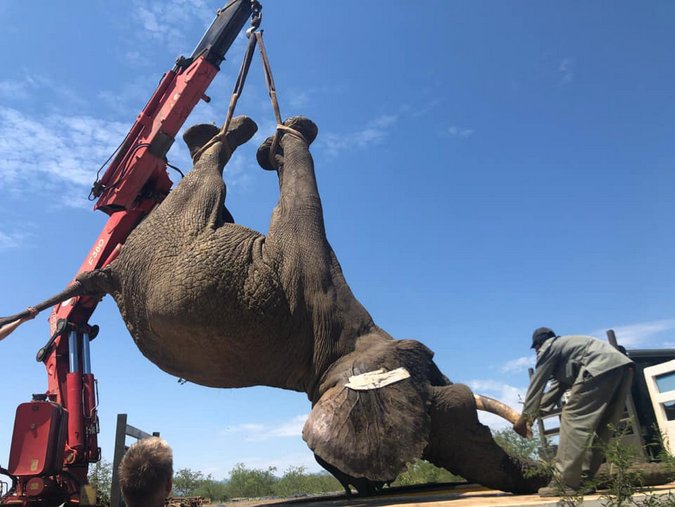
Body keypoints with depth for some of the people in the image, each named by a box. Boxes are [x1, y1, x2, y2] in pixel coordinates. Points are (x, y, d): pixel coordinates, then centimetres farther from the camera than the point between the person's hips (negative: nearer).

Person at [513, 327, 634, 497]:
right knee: (599, 428, 13)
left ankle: (564, 483, -9)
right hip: (623, 367, 10)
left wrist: (524, 416, 19)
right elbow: (555, 389, 38)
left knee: (573, 419, -7)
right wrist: (533, 417, 37)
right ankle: (583, 480, 14)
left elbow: (536, 384, 12)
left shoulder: (548, 348, 13)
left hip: (602, 367, -10)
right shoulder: (565, 346, 37)